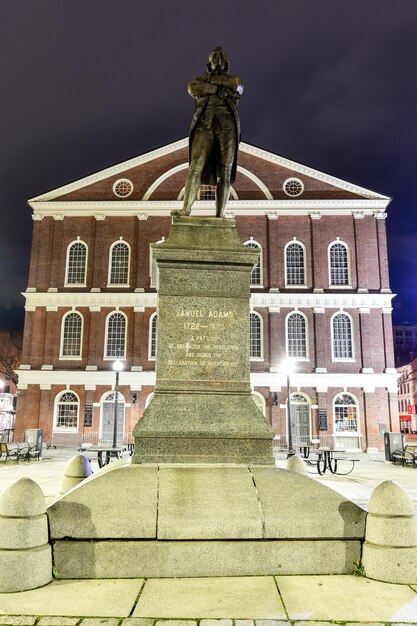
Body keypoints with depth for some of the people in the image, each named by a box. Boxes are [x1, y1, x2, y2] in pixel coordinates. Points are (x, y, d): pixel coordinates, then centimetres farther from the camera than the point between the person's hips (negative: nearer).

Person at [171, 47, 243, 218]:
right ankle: (186, 209, -23)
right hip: (204, 125, 0)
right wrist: (219, 89, -3)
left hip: (227, 126, 0)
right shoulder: (199, 79, 26)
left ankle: (219, 216, -14)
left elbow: (236, 86, 2)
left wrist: (210, 80, 10)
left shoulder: (235, 80, 26)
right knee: (195, 168, -16)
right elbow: (193, 88, 3)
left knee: (224, 172, -10)